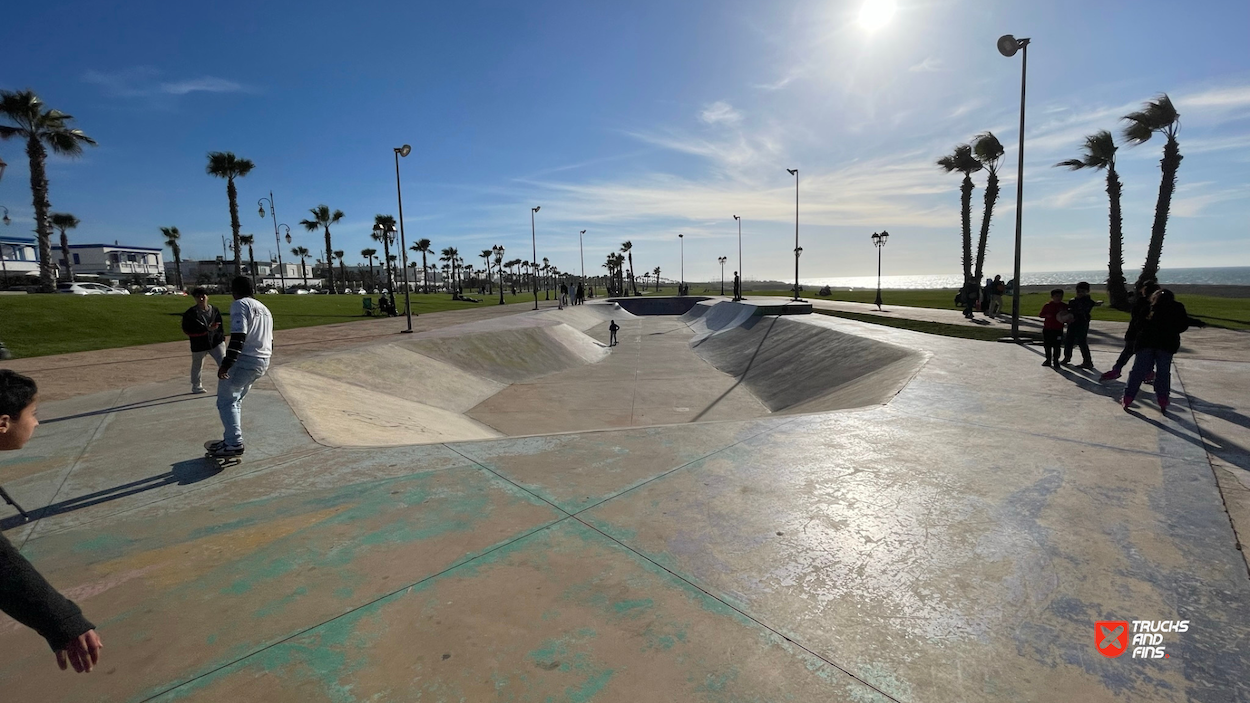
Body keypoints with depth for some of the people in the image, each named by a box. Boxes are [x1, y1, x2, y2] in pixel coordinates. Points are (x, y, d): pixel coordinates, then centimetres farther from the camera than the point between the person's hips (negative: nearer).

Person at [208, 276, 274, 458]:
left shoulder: (239, 305, -8)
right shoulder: (264, 308, 20)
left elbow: (238, 337, -21)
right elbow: (270, 339, 23)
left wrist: (226, 364, -23)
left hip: (244, 360, -9)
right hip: (262, 362, 9)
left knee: (226, 401, 0)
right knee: (235, 400, 20)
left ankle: (234, 444, -6)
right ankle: (233, 439, 22)